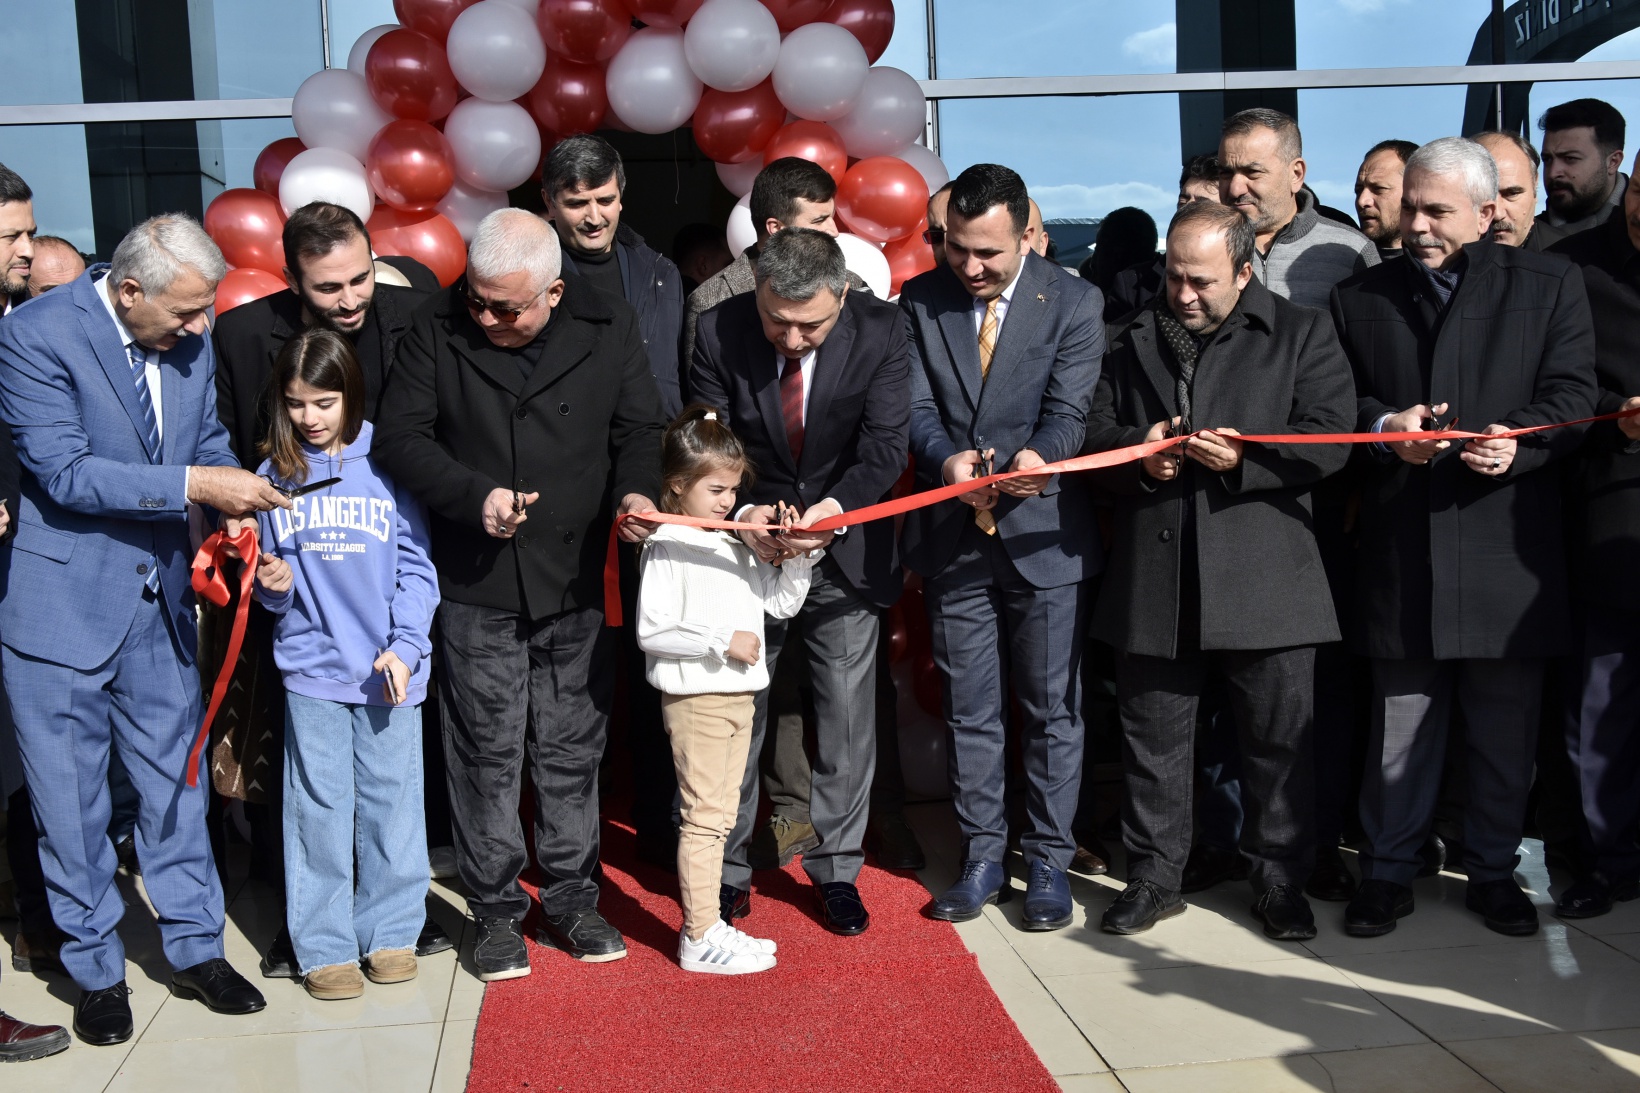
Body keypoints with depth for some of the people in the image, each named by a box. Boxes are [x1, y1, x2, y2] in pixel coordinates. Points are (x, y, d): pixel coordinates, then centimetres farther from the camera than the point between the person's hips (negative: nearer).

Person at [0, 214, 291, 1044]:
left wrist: (232, 508, -6)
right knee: (70, 803, 8)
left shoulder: (190, 341, 1)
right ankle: (96, 971, 24)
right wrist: (193, 484, -26)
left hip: (159, 598, 5)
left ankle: (196, 951, 28)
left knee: (175, 781, 14)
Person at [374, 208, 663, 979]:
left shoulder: (608, 328, -1)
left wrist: (637, 490, -15)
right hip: (475, 585, -1)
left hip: (576, 578, 1)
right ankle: (497, 910, 21)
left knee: (572, 749, 11)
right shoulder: (437, 329, -4)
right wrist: (475, 495, -17)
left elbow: (639, 430, 5)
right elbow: (398, 438, -3)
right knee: (487, 752, 6)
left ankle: (571, 898, 27)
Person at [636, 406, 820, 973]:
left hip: (740, 694, 8)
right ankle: (700, 938, 5)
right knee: (704, 815, -4)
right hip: (695, 697, -8)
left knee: (721, 815, 14)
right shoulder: (667, 546, -11)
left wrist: (799, 554, 0)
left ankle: (707, 924, 24)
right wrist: (722, 641, -19)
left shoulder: (736, 543, 11)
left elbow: (780, 602, 15)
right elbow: (651, 631, -18)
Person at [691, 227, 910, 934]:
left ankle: (835, 871, 22)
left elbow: (885, 446, -14)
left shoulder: (881, 333, -14)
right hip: (747, 548, 0)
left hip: (845, 552, 0)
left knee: (848, 718, 5)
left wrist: (835, 507, -31)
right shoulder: (719, 333, -13)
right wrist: (741, 512, -27)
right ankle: (728, 869, 24)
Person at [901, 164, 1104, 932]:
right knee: (970, 712, 11)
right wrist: (947, 458, -24)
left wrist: (1039, 457, -33)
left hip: (1044, 535, -2)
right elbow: (916, 406, -2)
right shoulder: (920, 301, 3)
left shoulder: (1072, 302, -3)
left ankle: (1048, 860, 21)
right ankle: (982, 856, 25)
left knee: (1053, 709, 7)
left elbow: (1070, 409, -11)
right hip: (953, 537, 2)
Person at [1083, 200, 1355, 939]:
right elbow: (1094, 431, 15)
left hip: (1265, 579, -2)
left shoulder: (1301, 335, 6)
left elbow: (1330, 435, -4)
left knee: (1279, 739, 4)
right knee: (1153, 735, 9)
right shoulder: (1134, 342, 15)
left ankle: (1281, 882, 21)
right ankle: (1154, 877, 23)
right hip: (1154, 582, 3)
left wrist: (1245, 457, -18)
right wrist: (1138, 449, -7)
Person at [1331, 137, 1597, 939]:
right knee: (1400, 723, 6)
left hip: (1507, 546, 0)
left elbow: (1572, 396, 0)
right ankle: (1388, 871, 20)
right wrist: (1386, 426, -10)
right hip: (1401, 549, 1)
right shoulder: (1361, 298, 12)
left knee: (1506, 729, 8)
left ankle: (1492, 871, 25)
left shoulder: (1550, 287, 7)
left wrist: (1520, 442, -19)